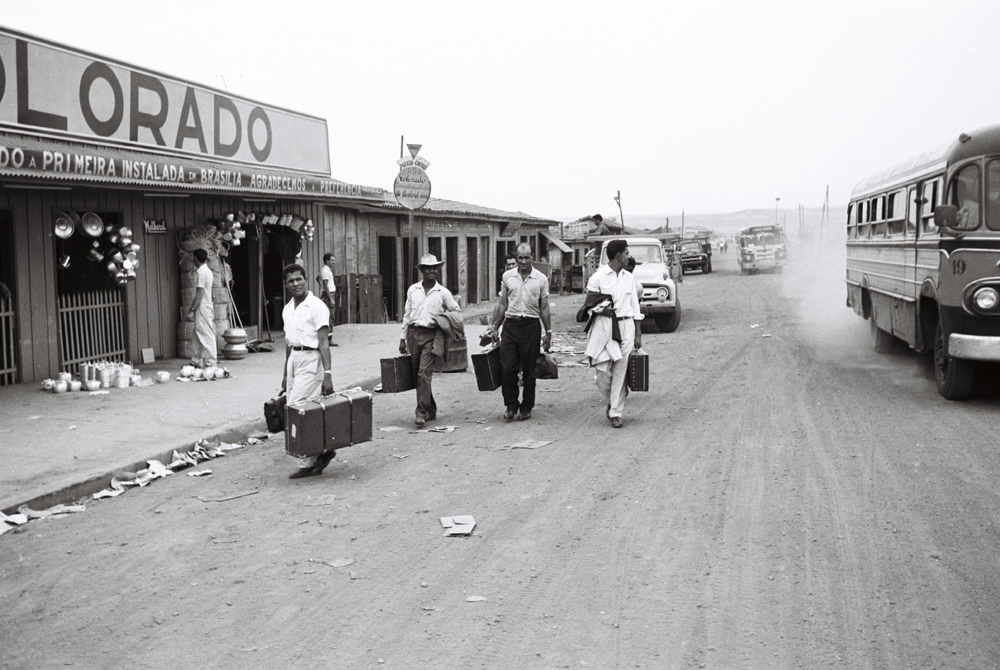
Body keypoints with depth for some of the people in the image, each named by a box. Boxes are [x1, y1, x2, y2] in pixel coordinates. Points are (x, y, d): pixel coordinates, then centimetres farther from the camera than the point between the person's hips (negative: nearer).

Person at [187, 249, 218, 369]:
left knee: (206, 336, -6)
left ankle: (211, 363, -4)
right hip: (207, 306, 10)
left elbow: (200, 293, -19)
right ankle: (196, 361, 18)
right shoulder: (207, 271, 14)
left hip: (202, 308, -10)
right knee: (199, 336, 13)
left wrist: (192, 309, -15)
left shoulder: (200, 272, -15)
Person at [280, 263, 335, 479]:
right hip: (293, 358, 8)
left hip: (310, 359, -8)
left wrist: (327, 373, -20)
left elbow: (323, 342, -14)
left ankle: (308, 463, -2)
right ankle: (312, 460, 17)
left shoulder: (316, 307, -10)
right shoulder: (287, 309, 13)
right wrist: (285, 373, 22)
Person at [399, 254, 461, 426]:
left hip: (431, 336, -3)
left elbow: (457, 312, 12)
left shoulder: (443, 293, 2)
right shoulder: (412, 290, 9)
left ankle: (422, 412, -13)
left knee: (424, 373, -15)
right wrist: (403, 338, 12)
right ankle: (431, 410, 20)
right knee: (418, 375, 7)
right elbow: (407, 315, 14)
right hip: (413, 333, 3)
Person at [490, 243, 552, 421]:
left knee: (529, 370, 4)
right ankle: (511, 405, 11)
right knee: (507, 368, -5)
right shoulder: (507, 276, 5)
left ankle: (526, 408, 17)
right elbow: (502, 304, 10)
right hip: (511, 324, 1)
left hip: (531, 326, -1)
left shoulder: (541, 279, 2)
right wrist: (495, 328, 8)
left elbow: (544, 308, 5)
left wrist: (548, 332, 3)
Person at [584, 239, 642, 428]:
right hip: (604, 327, -3)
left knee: (620, 371, 0)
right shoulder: (598, 277, -2)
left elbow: (635, 306, 14)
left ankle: (616, 413, 8)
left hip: (626, 326, 3)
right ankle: (613, 403, 24)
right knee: (602, 372, -3)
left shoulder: (629, 277, 11)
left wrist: (638, 334, 12)